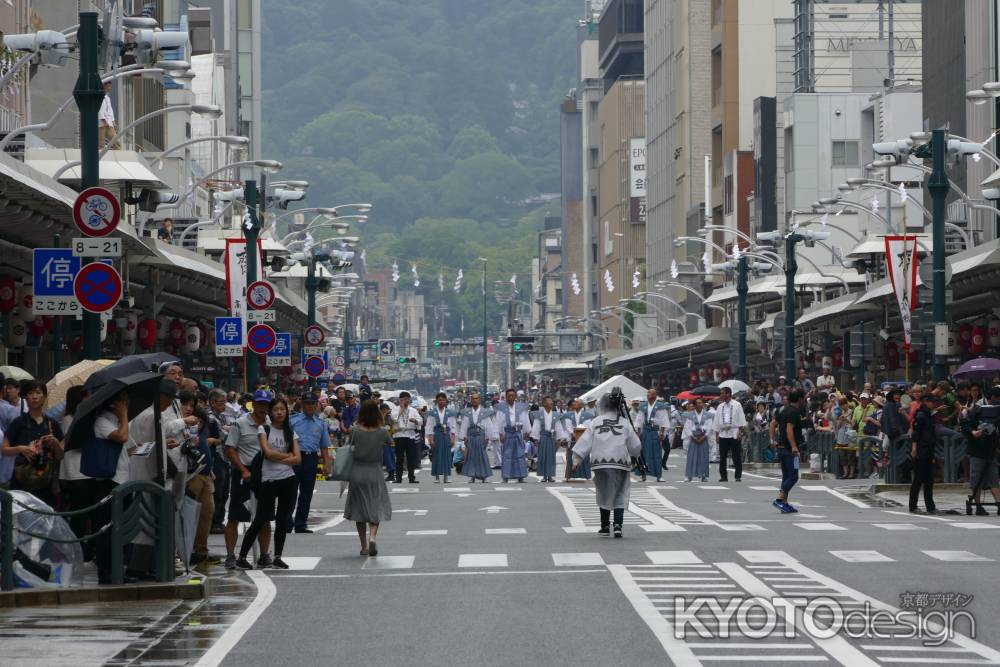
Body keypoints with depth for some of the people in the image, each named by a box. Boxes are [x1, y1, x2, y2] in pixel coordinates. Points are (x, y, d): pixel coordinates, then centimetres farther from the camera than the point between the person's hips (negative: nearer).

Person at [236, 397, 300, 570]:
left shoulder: (290, 433, 10)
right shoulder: (263, 429, 1)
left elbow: (298, 459, 0)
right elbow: (268, 452, -12)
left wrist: (278, 458, -11)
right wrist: (288, 455, -2)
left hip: (288, 480, 4)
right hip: (269, 480, -4)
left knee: (283, 520, 5)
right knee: (260, 520, -7)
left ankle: (277, 557, 12)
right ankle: (241, 557, -1)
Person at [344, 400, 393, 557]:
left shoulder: (356, 431, -10)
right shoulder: (381, 432, -9)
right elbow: (390, 442, 10)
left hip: (357, 472, 0)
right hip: (374, 473, 0)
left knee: (359, 509, 12)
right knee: (376, 508, 8)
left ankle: (364, 546, 14)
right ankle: (372, 536, -19)